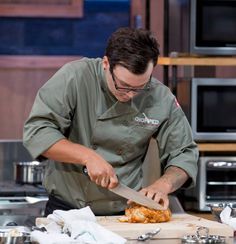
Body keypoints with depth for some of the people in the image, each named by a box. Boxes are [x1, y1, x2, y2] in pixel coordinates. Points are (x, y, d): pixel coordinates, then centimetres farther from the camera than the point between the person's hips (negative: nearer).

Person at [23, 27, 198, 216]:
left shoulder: (161, 99, -3)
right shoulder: (74, 78, -10)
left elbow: (184, 154, 6)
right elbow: (36, 132, -13)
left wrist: (163, 185, -14)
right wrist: (88, 156, -22)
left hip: (125, 213, 2)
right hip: (66, 210, -1)